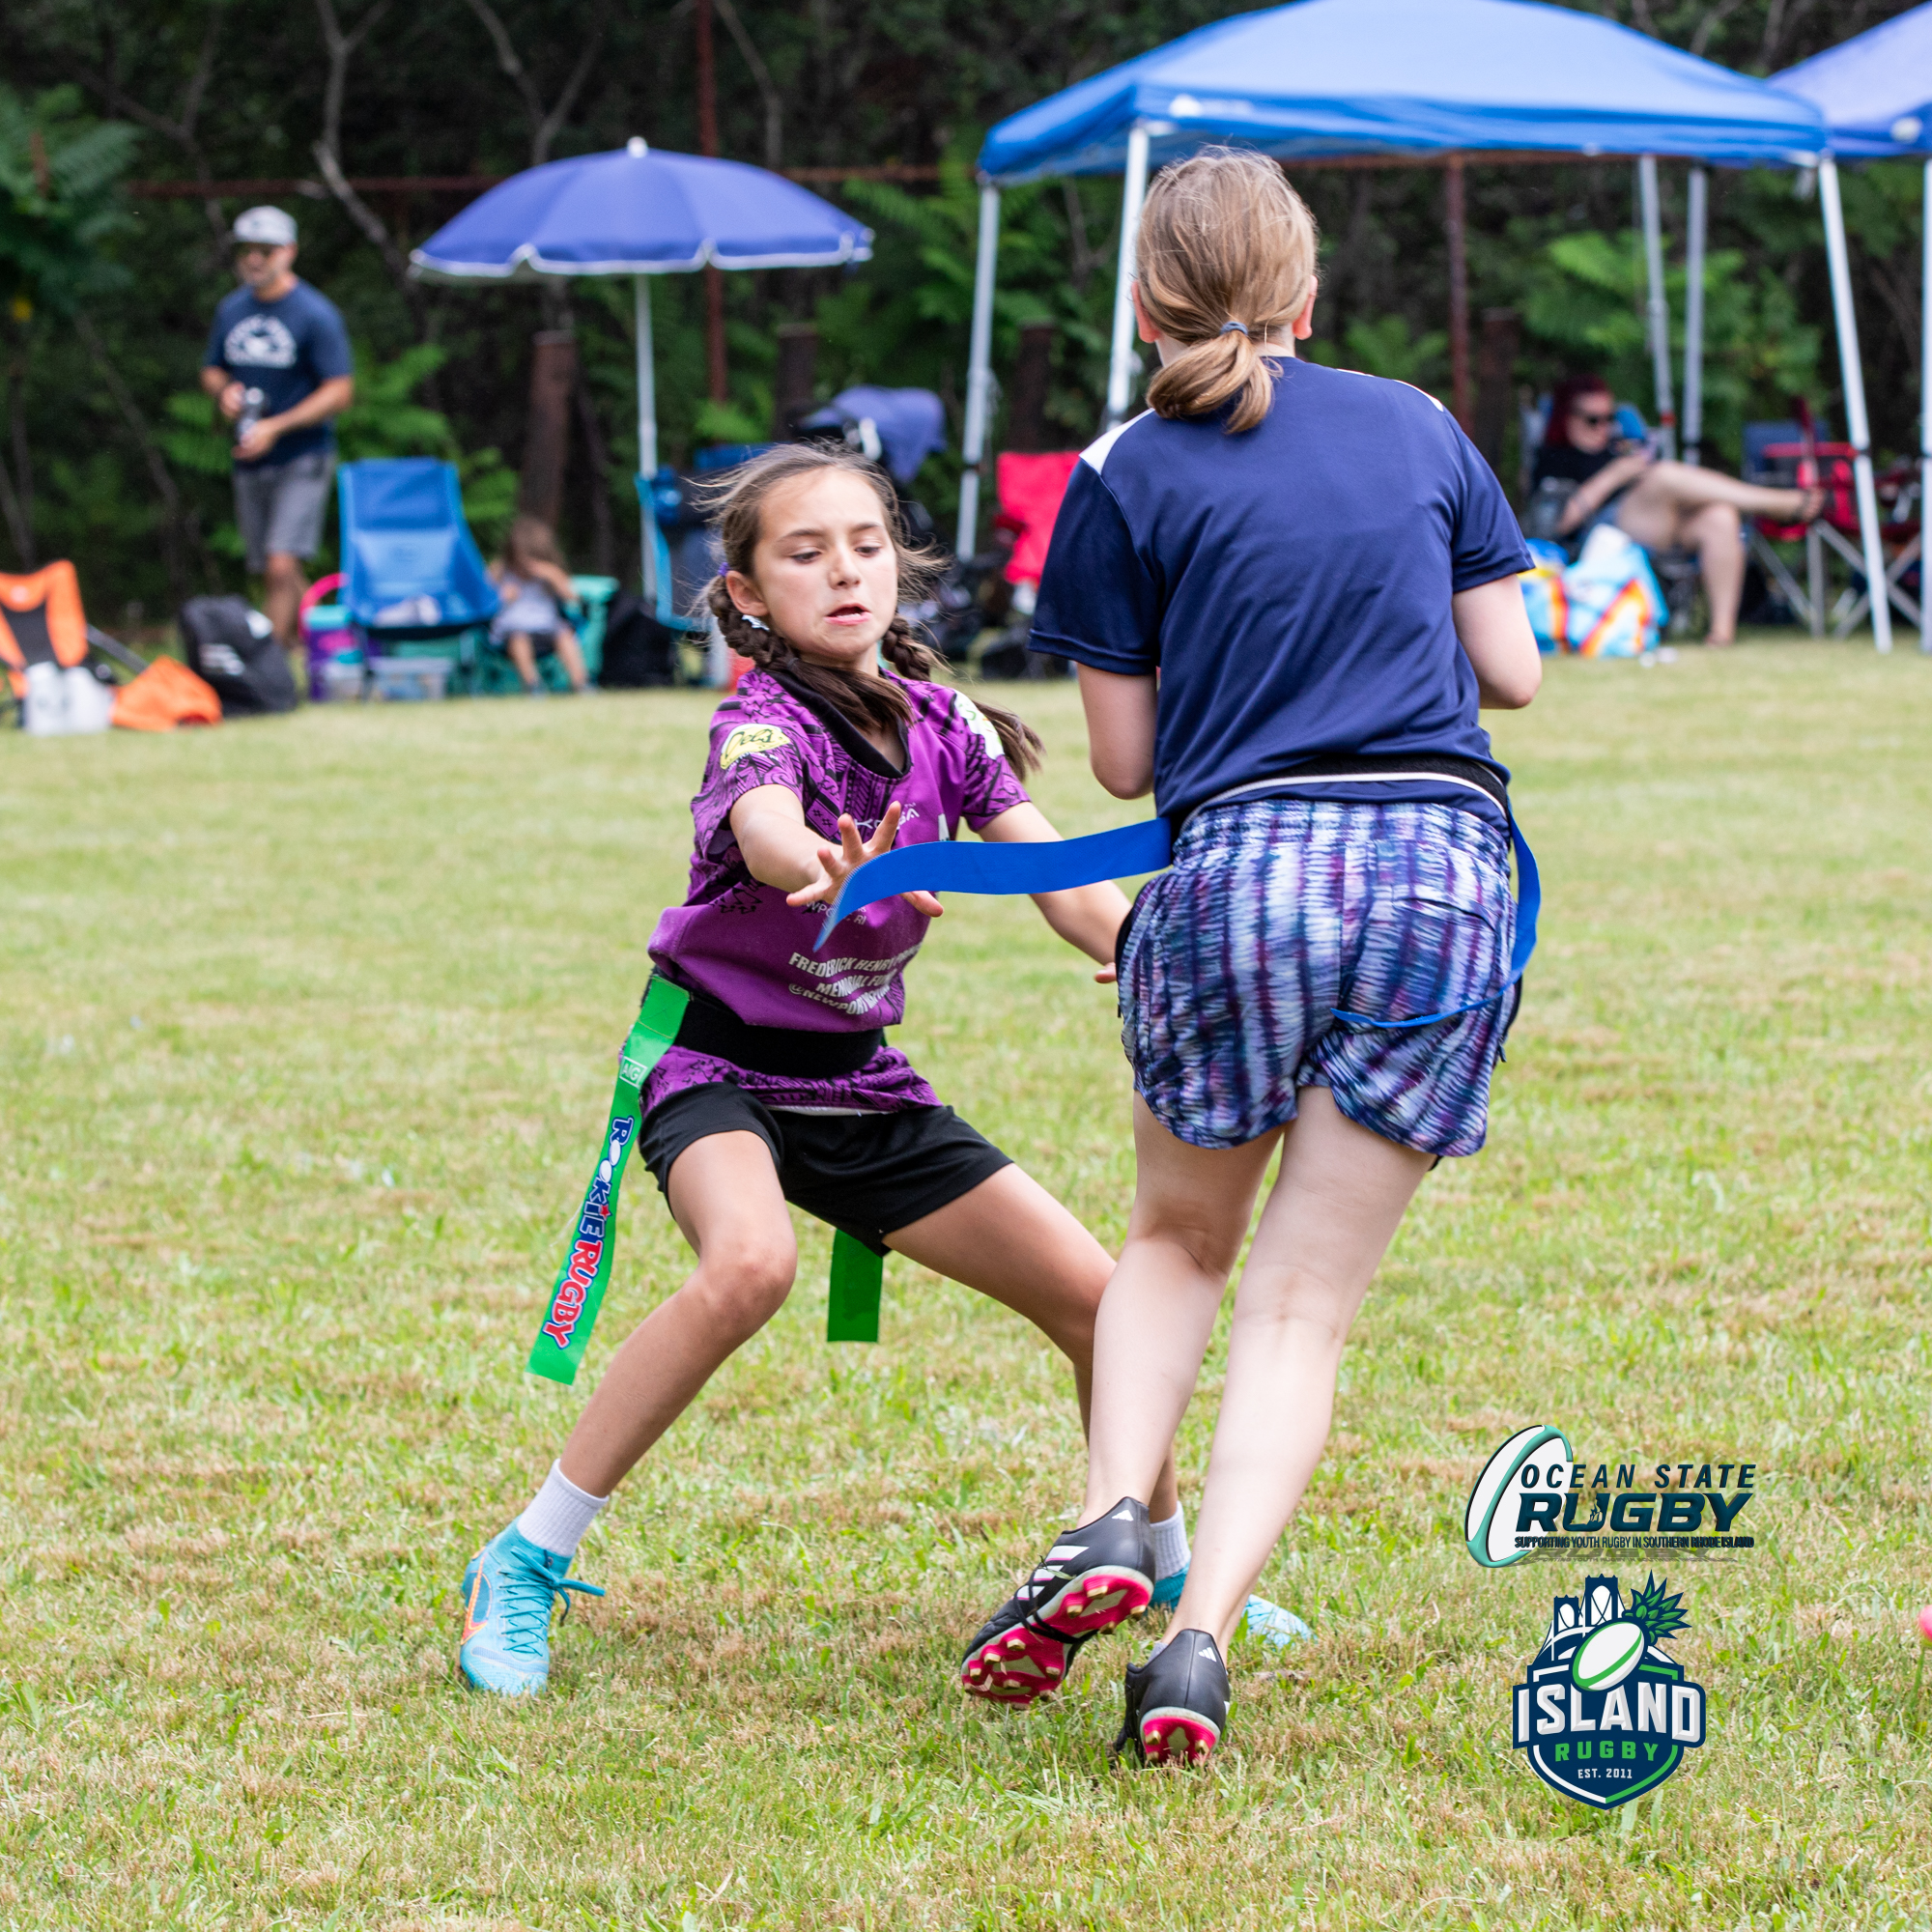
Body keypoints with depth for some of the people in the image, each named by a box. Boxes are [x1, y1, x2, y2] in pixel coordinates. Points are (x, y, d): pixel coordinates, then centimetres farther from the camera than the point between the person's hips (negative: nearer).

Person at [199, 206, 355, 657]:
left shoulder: (315, 314, -9)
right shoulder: (232, 309, 10)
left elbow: (340, 391, -12)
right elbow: (211, 370, 23)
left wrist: (276, 427, -19)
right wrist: (223, 391, -3)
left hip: (301, 459, -6)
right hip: (249, 463, 6)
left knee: (281, 567, -18)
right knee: (270, 574, 10)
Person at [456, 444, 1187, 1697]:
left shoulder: (941, 723, -2)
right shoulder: (762, 724, -21)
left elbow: (1058, 874, -10)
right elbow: (765, 828, -44)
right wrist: (829, 875, -68)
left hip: (862, 1087, 6)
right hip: (721, 1072, -6)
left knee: (1095, 1297, 2)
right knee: (752, 1264, -37)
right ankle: (524, 1569, -26)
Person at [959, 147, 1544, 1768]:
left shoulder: (1129, 480, 3)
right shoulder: (1420, 429, 11)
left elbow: (1124, 758, 6)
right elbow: (1511, 670, 15)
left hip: (1239, 865, -1)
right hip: (1446, 868, 1)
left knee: (1178, 1236, 23)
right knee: (1308, 1298, 4)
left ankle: (1109, 1521, 0)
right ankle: (1201, 1638, -10)